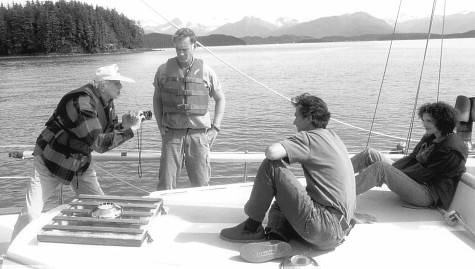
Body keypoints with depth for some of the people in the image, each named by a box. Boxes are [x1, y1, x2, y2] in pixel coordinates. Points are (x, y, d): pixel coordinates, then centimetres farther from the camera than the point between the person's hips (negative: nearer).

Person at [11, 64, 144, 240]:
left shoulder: (107, 102, 0)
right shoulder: (82, 101, -28)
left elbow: (109, 135, 7)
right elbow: (99, 144, -33)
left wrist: (123, 125, -13)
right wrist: (130, 130, -28)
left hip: (82, 163, 8)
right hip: (50, 162, -7)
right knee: (31, 214, -6)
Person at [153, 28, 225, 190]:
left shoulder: (206, 71, 3)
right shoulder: (164, 70, 4)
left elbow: (220, 99, 12)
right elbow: (157, 99, 15)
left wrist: (215, 127, 3)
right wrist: (160, 126, 5)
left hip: (199, 133, 0)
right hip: (172, 133, 0)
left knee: (201, 184, 6)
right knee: (166, 183, -1)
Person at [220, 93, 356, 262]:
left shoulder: (308, 139, -9)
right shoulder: (332, 136, 19)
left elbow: (271, 152, -26)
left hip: (325, 225, -10)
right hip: (340, 228, 10)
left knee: (271, 166, -10)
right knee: (279, 205, 27)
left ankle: (252, 227, 2)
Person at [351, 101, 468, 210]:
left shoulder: (452, 152, -17)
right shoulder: (430, 138, 11)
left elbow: (424, 173, -19)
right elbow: (412, 158, 10)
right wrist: (390, 170, -6)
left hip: (429, 193, -9)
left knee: (380, 168, -30)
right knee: (370, 154, -3)